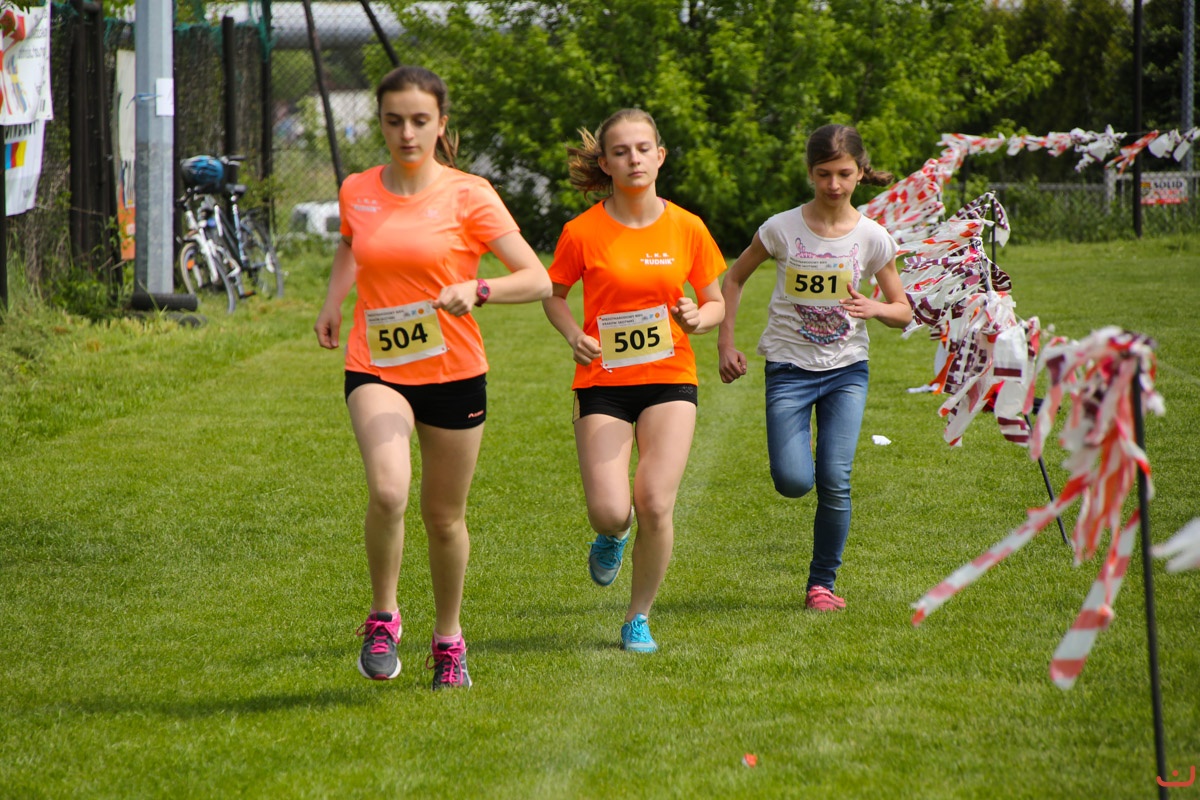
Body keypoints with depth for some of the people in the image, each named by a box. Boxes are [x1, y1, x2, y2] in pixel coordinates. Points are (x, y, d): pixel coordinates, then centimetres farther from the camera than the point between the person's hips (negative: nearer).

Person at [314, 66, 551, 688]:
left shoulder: (468, 196, -7)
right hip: (375, 370, 1)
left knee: (444, 517, 11)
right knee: (387, 491, -26)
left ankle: (447, 637, 35)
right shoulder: (357, 193, 3)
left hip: (453, 373, -1)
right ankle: (382, 616, -4)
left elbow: (537, 280, -9)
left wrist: (477, 290, -26)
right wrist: (333, 302, 13)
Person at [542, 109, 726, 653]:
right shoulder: (583, 232, -5)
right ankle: (612, 538, 28)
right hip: (602, 383, -1)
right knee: (609, 512, -12)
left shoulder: (687, 229, 0)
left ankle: (639, 617, 9)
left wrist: (698, 318, -12)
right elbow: (554, 295, 10)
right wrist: (574, 336, -9)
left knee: (655, 504, -13)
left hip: (669, 380, 1)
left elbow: (716, 303, 11)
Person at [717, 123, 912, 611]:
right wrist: (725, 343, 2)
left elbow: (903, 312, 3)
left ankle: (822, 583, 7)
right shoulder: (783, 229, -8)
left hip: (847, 370, 1)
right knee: (794, 482, -14)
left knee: (835, 481, -10)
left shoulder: (872, 238, -5)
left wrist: (874, 309, -19)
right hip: (789, 369, -1)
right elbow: (734, 279, 8)